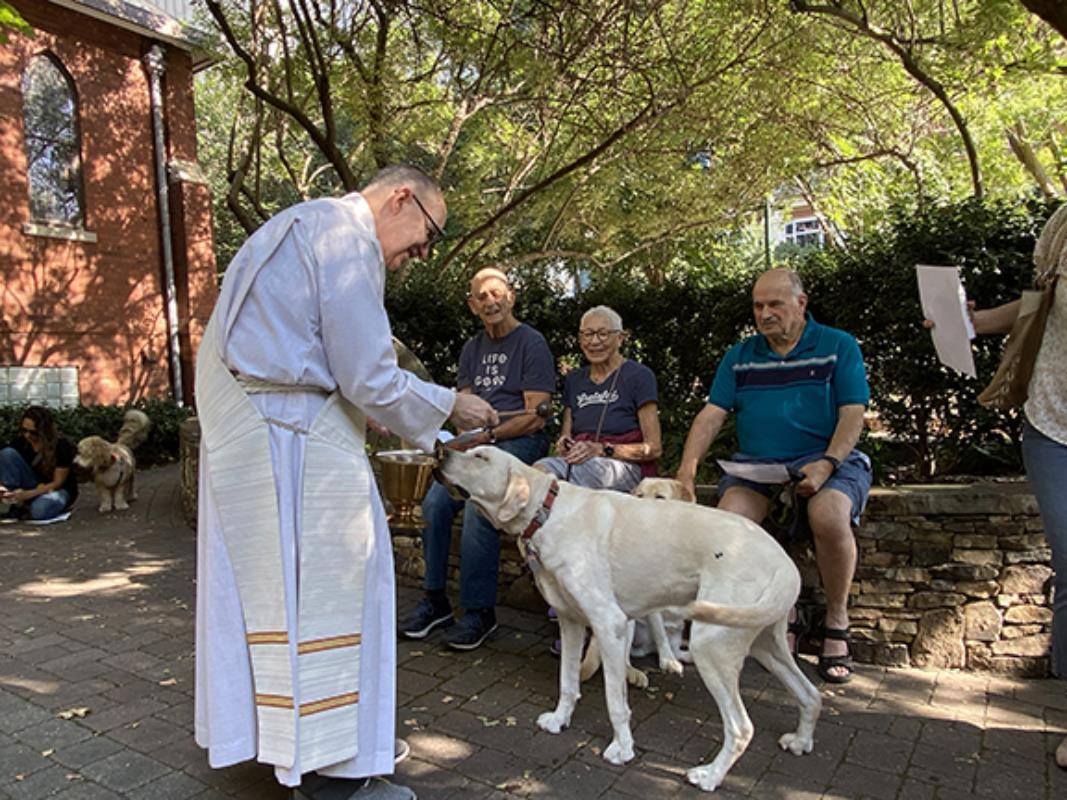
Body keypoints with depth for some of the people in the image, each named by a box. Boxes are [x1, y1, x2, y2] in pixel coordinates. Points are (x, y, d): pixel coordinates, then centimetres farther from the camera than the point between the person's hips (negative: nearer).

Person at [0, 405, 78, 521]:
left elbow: (57, 483, -18)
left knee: (39, 510, -40)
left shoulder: (62, 446, -21)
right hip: (34, 485, 5)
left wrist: (27, 494, -30)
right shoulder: (21, 442, -8)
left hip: (59, 489, -5)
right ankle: (18, 505, -13)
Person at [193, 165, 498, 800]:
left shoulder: (307, 224, 21)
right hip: (292, 435, -11)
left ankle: (281, 736, 32)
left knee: (269, 583, 17)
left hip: (241, 429, 11)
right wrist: (449, 406, -3)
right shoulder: (346, 235, -12)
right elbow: (369, 377, -17)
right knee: (326, 589, -3)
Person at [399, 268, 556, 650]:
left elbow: (535, 417, -9)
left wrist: (489, 435, -18)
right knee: (434, 502, -18)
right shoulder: (472, 349, 20)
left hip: (521, 440, -6)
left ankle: (480, 610, -17)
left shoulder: (532, 343, -2)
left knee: (478, 505, -29)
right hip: (479, 439, 6)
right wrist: (466, 435, -4)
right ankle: (435, 599, -4)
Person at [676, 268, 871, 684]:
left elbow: (852, 414, -1)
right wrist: (687, 468, -8)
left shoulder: (838, 346, 8)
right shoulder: (740, 356, 15)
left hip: (824, 458, -2)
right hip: (756, 463, 3)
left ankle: (837, 624, -8)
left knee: (830, 516, -35)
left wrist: (827, 463, -18)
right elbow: (711, 415, 7)